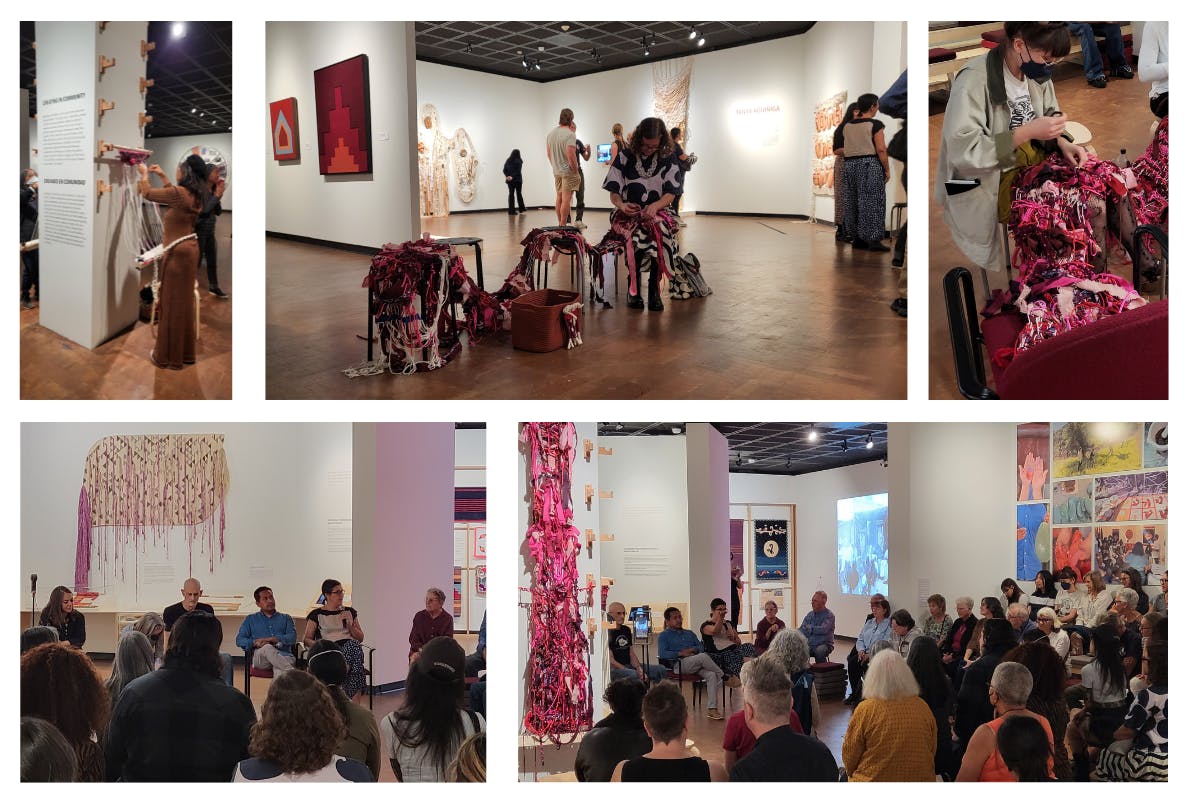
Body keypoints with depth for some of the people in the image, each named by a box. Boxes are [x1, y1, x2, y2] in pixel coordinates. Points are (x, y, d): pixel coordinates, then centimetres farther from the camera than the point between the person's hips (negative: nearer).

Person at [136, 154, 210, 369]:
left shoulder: (179, 193, -20)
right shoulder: (195, 195, 6)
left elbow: (147, 194, -7)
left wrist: (145, 174, 11)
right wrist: (162, 176, 29)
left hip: (178, 252, -9)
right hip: (190, 249, 9)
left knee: (172, 303, 0)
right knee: (184, 302, 17)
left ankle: (169, 357, 8)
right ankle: (186, 351, 25)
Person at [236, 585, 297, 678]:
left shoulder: (285, 618, 26)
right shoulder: (250, 620, 26)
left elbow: (292, 637, 7)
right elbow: (240, 640, 12)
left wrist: (270, 639, -8)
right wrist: (255, 643, -11)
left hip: (283, 655, 0)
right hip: (259, 657, 0)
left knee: (279, 670, -38)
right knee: (267, 648, -38)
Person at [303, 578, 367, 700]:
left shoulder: (350, 612, 22)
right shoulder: (316, 615, 12)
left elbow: (360, 638, 20)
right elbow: (307, 640, 7)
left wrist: (349, 624, 3)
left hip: (351, 645, 3)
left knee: (354, 645, -36)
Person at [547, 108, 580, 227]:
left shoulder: (551, 133, 8)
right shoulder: (569, 134, -16)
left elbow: (548, 154, 14)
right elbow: (571, 154, -22)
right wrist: (576, 170, -12)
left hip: (557, 171, 7)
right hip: (568, 171, -7)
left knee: (559, 197, 14)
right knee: (566, 199, -6)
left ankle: (560, 224, 20)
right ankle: (563, 226, -7)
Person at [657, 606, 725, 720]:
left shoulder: (689, 634, 31)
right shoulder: (664, 635, 14)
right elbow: (662, 654, -3)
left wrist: (693, 650, -2)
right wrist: (681, 653, -10)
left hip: (696, 666, 5)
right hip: (678, 665, -5)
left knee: (711, 675, -27)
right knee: (703, 656, -31)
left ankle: (712, 709, -32)